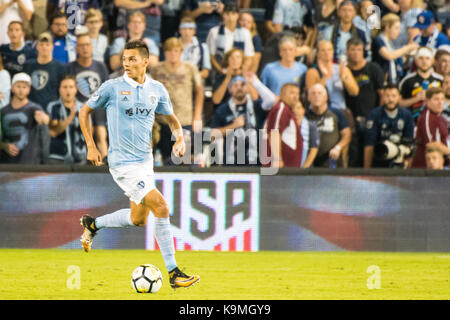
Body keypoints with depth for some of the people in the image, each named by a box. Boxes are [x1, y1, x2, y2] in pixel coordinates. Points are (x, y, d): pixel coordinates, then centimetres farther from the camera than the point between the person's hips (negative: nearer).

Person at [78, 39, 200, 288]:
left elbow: (171, 119, 19)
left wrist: (179, 139, -2)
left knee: (138, 219, 18)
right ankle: (173, 273, -13)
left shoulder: (157, 90, 4)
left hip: (145, 161, 7)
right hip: (123, 163, -7)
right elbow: (85, 111, 4)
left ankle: (92, 224, 41)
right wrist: (91, 147, -2)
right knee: (161, 208, -17)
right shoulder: (112, 87, -9)